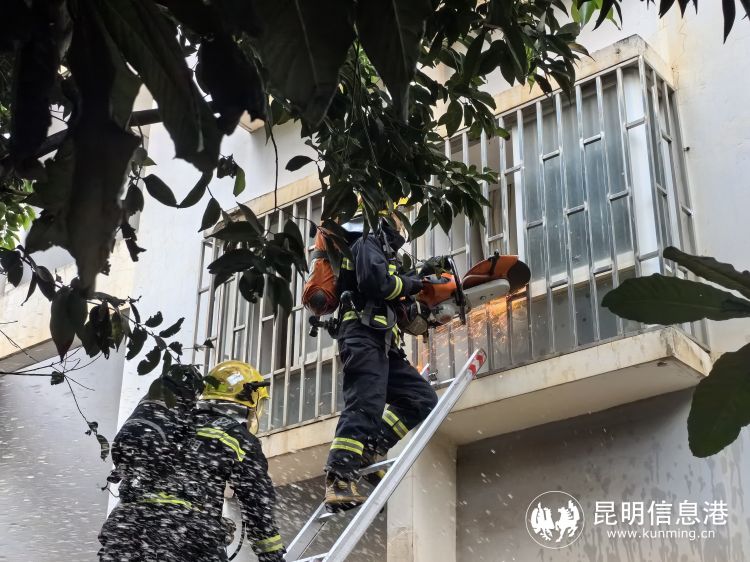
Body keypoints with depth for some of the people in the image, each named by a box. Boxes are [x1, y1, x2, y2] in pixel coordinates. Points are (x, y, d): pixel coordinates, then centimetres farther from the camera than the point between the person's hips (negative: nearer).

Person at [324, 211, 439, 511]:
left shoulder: (381, 250, 33)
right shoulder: (368, 243, 5)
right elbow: (376, 282, -17)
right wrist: (410, 284, -1)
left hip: (382, 344, 9)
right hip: (364, 336, -9)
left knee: (423, 398, 1)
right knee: (365, 406, -20)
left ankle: (369, 451, -6)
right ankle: (339, 482, -25)